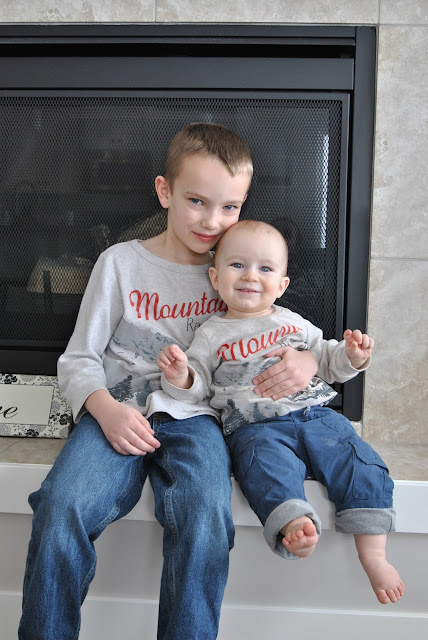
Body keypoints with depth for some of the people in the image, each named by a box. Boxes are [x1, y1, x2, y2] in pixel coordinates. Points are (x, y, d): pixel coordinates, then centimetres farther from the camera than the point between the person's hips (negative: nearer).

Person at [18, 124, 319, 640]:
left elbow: (278, 344, 19)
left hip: (192, 417, 1)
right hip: (118, 411, 0)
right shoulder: (120, 262, 8)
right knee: (60, 511, -26)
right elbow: (79, 358, 8)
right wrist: (106, 408, -13)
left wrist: (306, 362, -6)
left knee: (204, 521, -29)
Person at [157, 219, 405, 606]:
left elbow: (327, 361, 24)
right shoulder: (211, 335, 12)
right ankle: (297, 526, -54)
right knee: (267, 464, -36)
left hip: (315, 416, 3)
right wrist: (180, 378, -12)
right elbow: (197, 388, 10)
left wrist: (352, 357, 3)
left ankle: (373, 555, -12)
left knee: (362, 465, -16)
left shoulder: (293, 323, 18)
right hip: (255, 426, -3)